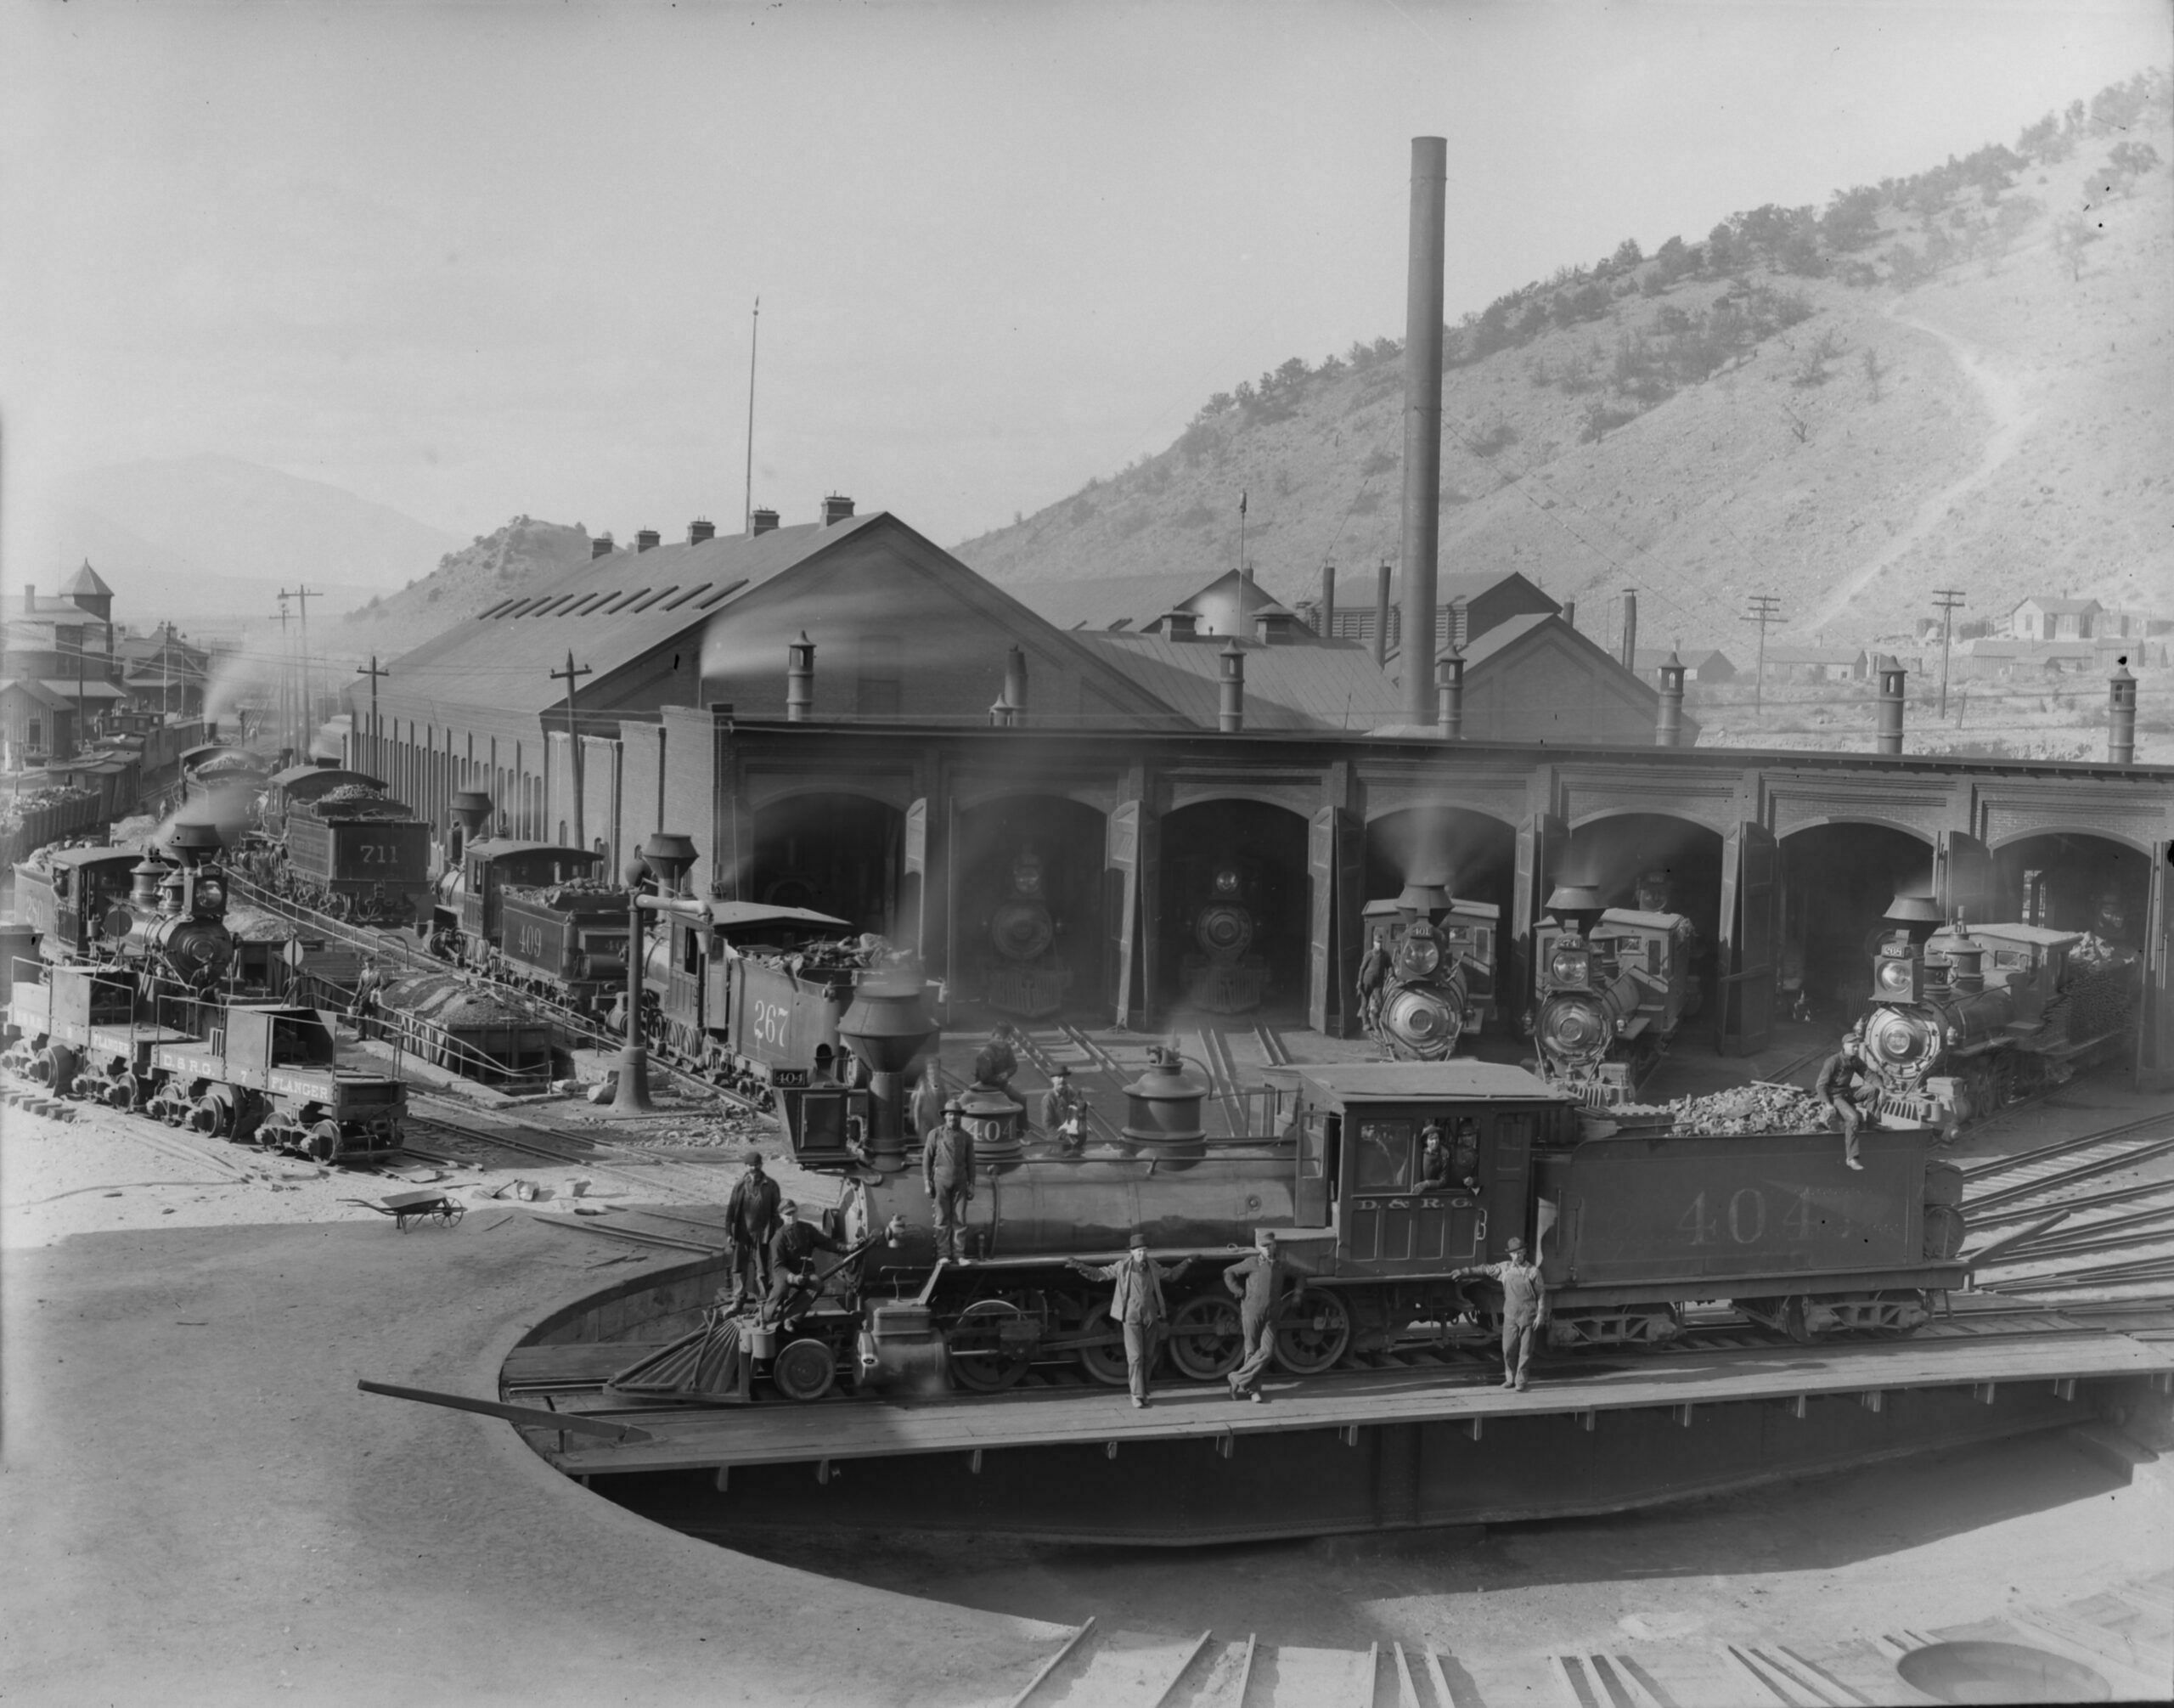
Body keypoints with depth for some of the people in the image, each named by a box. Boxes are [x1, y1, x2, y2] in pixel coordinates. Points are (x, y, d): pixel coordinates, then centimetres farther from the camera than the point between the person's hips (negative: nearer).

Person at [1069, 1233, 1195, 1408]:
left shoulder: (1152, 1267, 4)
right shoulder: (1123, 1266, -5)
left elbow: (1171, 1275, 21)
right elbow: (1099, 1274, 1)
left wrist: (1186, 1263, 12)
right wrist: (1080, 1266, -11)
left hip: (1150, 1316, 3)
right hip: (1131, 1316, -3)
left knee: (1147, 1357, 7)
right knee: (1135, 1356, -8)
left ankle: (1142, 1391, 22)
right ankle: (1137, 1396, -3)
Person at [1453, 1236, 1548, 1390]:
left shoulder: (1533, 1271, -1)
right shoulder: (1504, 1268, 7)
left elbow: (1541, 1295, 1)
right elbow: (1484, 1269, 15)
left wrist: (1540, 1315, -5)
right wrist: (1463, 1272, 15)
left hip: (1528, 1316, -2)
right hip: (1510, 1316, 2)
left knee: (1525, 1349, 0)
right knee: (1508, 1349, 1)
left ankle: (1520, 1380, 10)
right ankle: (1510, 1378, 17)